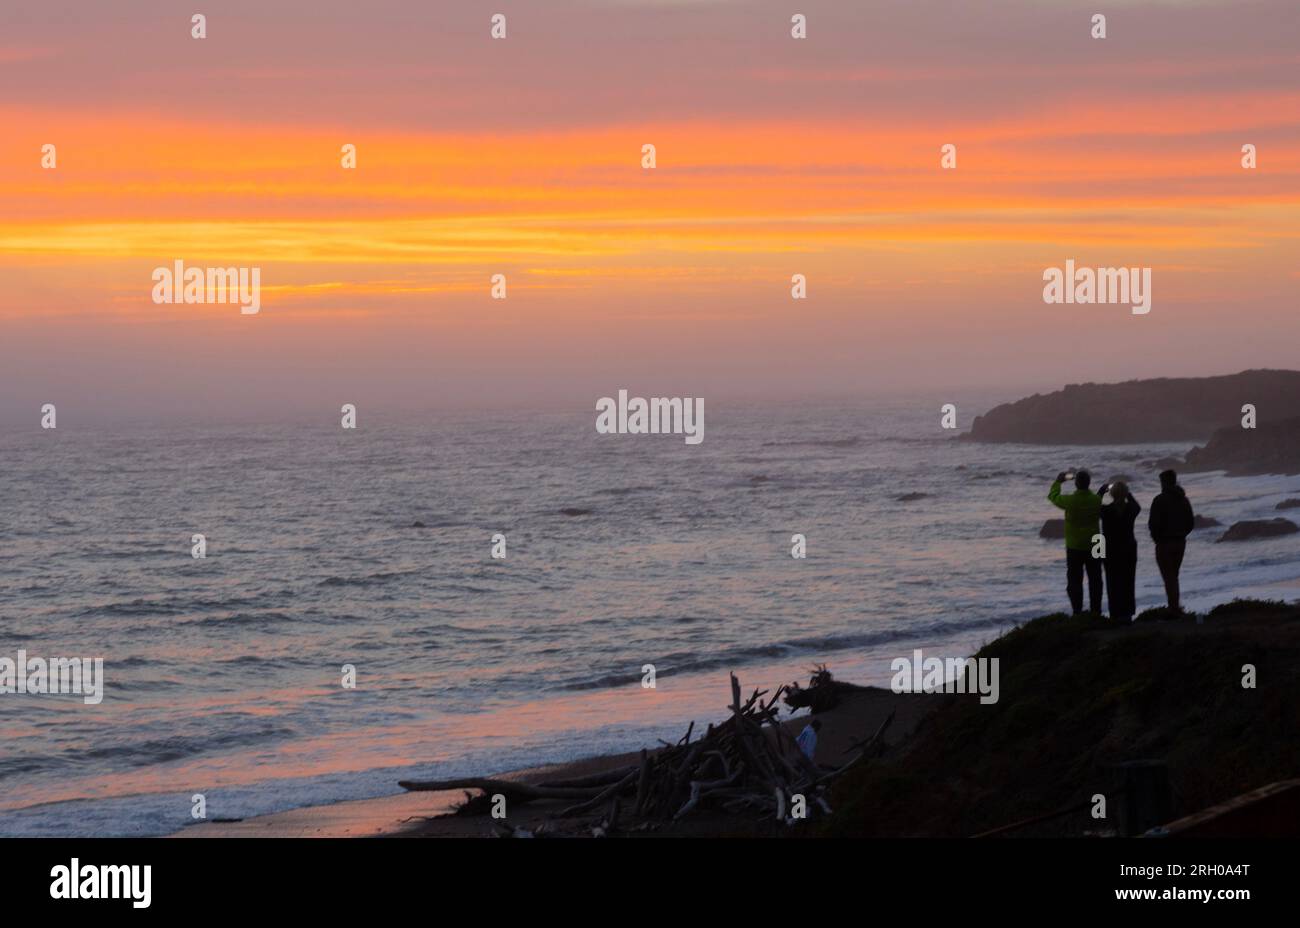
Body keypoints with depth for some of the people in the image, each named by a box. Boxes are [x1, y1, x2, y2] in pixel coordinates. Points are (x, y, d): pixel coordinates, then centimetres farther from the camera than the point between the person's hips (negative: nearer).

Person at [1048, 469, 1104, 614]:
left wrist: (1058, 481, 18)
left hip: (1074, 547, -2)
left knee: (1075, 580, 5)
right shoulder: (1097, 500, -12)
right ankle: (1096, 611, 16)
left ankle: (1077, 612, 2)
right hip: (1093, 546, 2)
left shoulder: (1070, 501, -18)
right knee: (1095, 580, 12)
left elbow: (1053, 496, 0)